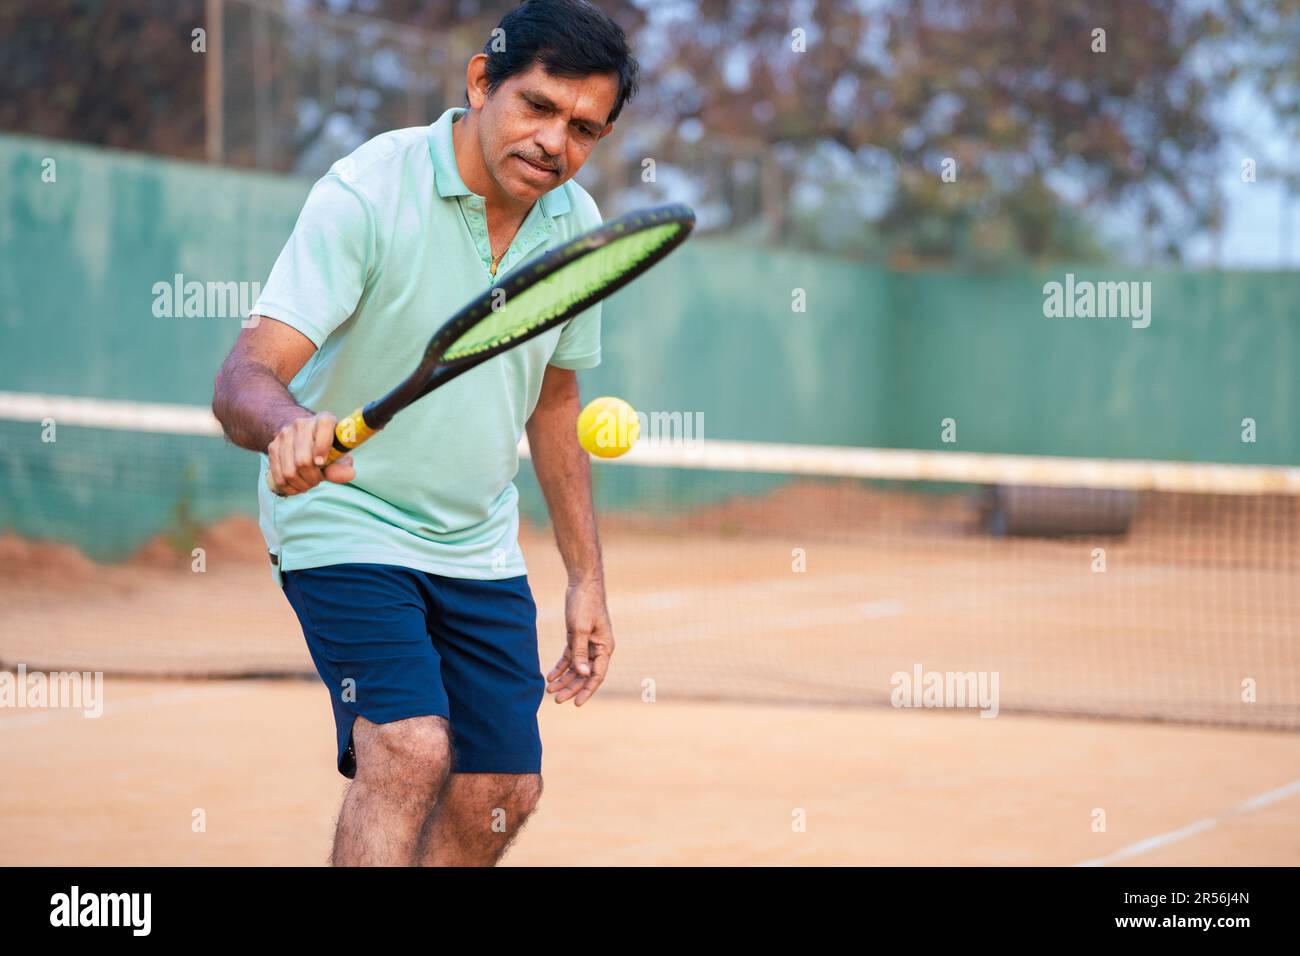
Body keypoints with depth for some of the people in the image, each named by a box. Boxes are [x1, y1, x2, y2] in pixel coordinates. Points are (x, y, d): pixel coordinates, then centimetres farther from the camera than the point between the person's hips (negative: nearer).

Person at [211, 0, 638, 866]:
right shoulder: (365, 193, -20)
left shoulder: (578, 226, -2)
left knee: (501, 796, 5)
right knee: (410, 750, -25)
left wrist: (586, 576, 14)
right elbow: (246, 377, -28)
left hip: (482, 546, 6)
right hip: (346, 523, -6)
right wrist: (288, 426, -52)